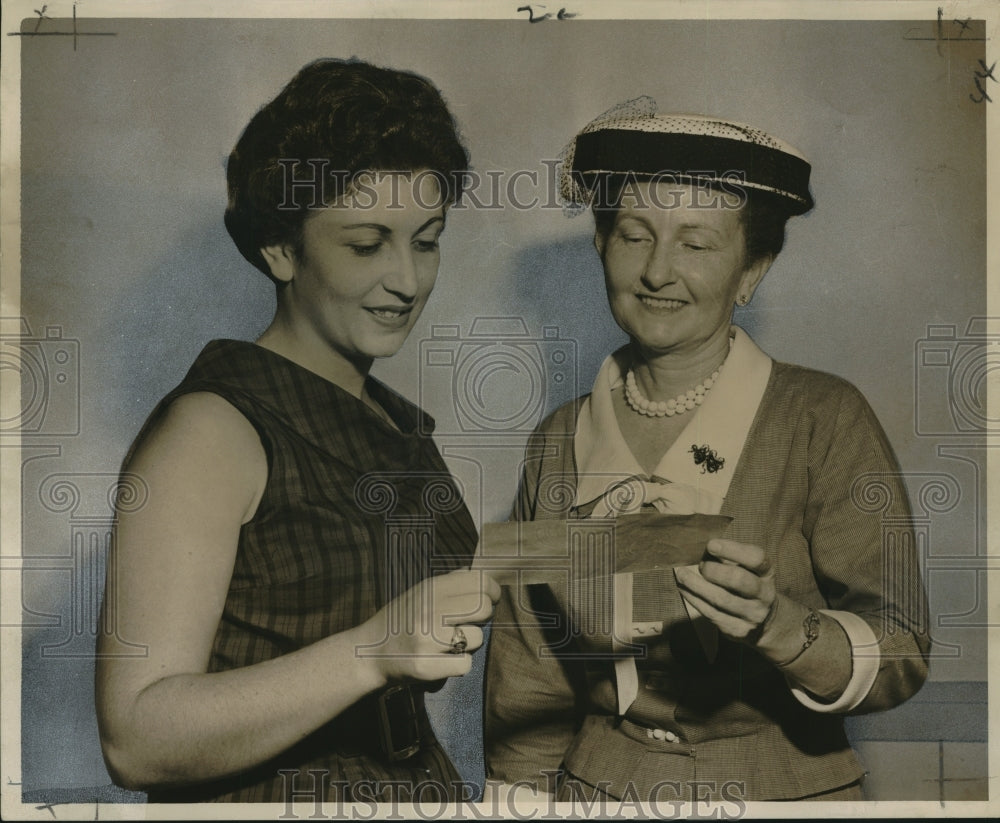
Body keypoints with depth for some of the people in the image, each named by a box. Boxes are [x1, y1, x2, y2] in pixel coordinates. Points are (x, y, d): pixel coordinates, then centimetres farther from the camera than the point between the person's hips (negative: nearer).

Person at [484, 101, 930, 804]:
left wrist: (776, 628, -34)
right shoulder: (560, 442, -2)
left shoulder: (826, 420, -12)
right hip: (593, 790, 2)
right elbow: (527, 681, 3)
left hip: (782, 790, -2)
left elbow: (900, 655, -18)